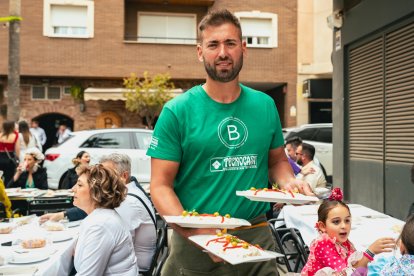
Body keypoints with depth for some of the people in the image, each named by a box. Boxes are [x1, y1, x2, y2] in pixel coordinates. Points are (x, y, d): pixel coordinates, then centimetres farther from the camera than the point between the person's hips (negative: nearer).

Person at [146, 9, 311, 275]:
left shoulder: (265, 106, 4)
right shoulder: (177, 111, -8)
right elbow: (160, 186, -9)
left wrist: (289, 181, -6)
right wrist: (197, 233, -23)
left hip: (257, 238, 3)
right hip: (195, 246, -3)